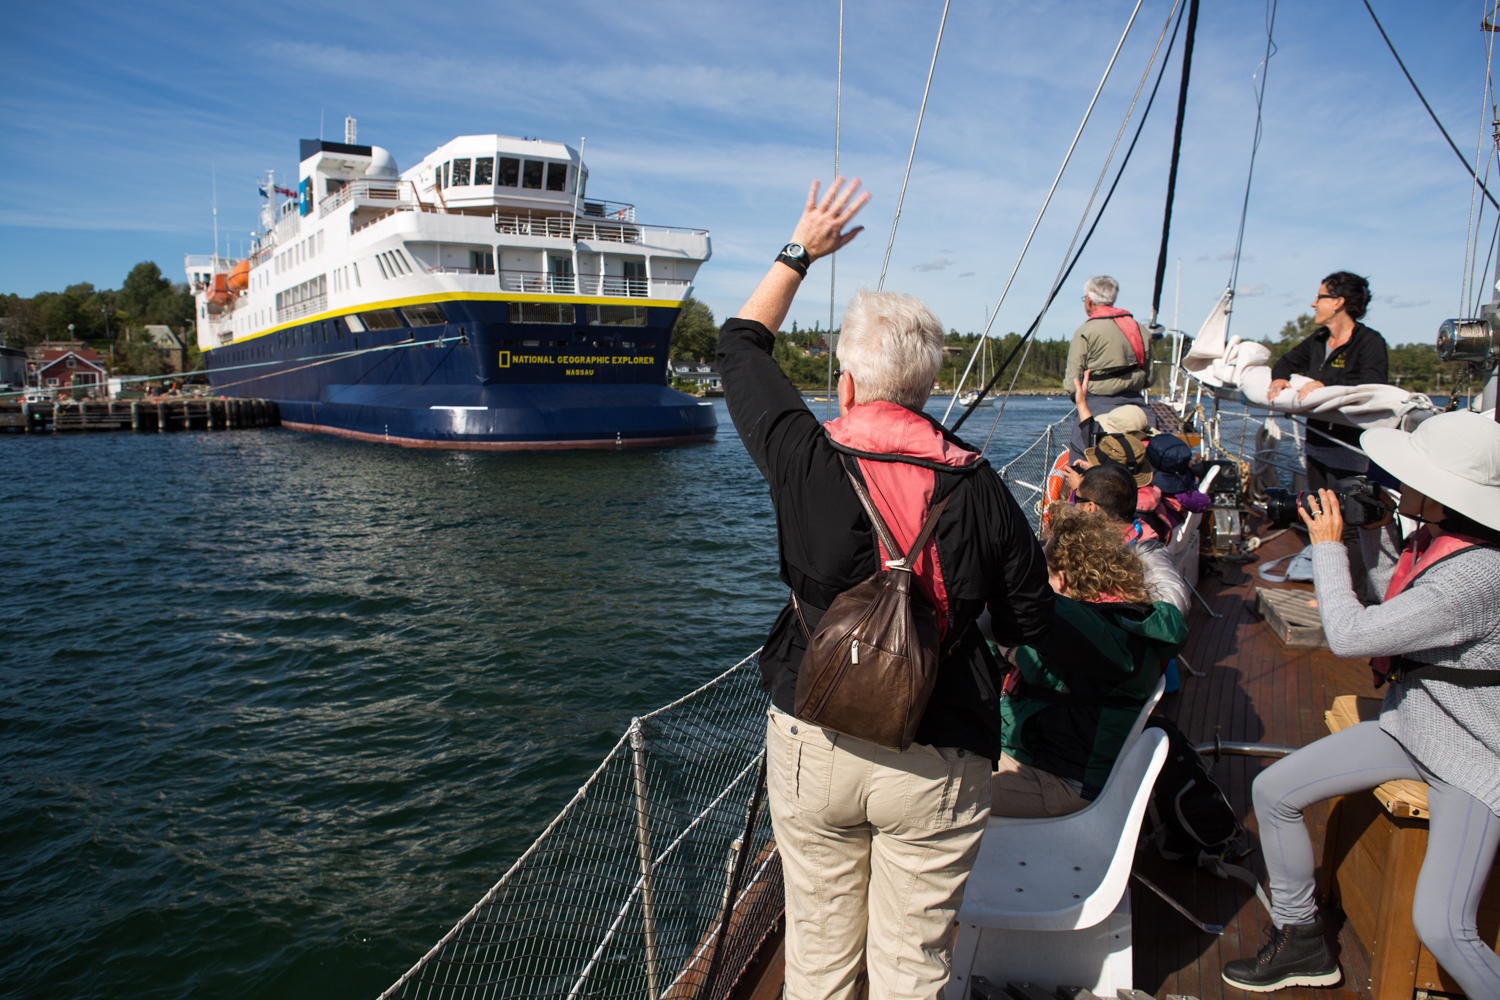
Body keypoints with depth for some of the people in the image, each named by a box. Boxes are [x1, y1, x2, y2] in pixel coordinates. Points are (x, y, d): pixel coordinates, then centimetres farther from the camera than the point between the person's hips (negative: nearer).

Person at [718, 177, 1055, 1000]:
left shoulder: (804, 461, -11)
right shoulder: (979, 489, -10)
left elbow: (740, 347, 5)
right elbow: (1031, 622, 0)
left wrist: (800, 252, 15)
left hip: (811, 743, 1)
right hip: (938, 761, 0)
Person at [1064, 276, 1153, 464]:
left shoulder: (1085, 332, -8)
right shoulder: (1138, 328, 10)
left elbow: (1072, 383, -9)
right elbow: (1148, 378, 13)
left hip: (1099, 406, -6)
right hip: (1135, 404, 6)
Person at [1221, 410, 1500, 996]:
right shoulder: (1432, 541, -3)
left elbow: (1349, 635, -31)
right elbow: (1399, 596, 19)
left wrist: (1328, 546, -19)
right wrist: (1376, 531, 5)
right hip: (1409, 726, 9)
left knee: (1439, 926, -20)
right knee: (1272, 791, 4)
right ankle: (1302, 944, 21)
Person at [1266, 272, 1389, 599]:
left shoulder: (1369, 342, -10)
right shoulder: (1318, 340, 13)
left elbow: (1372, 385, -24)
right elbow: (1288, 361, 27)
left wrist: (1325, 384, -29)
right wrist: (1281, 377, 5)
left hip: (1348, 450, -8)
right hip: (1317, 444, 8)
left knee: (1348, 527, -6)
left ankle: (1356, 599, 2)